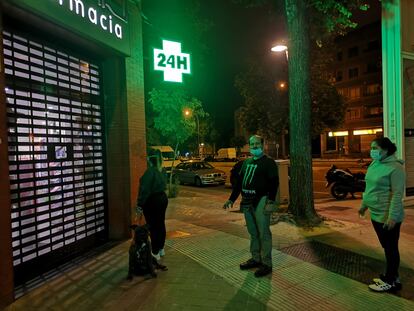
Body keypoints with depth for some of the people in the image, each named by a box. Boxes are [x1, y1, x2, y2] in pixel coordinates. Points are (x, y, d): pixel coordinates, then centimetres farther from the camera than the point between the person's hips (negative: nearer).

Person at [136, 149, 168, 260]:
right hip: (163, 198, 9)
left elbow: (144, 190, -22)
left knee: (153, 227, 0)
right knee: (161, 224, 17)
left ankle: (155, 253, 9)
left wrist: (139, 206, -18)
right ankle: (161, 249, 30)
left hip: (152, 201, -9)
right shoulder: (161, 170, 5)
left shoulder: (150, 171, -21)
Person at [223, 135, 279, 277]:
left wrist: (271, 201, -24)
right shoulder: (246, 162, 18)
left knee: (263, 233, -3)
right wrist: (231, 199, 16)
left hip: (261, 201, -7)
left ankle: (266, 264, 6)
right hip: (247, 202, 7)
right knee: (253, 233, 14)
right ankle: (255, 259, 26)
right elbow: (239, 181, 20)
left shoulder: (268, 162, -3)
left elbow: (274, 183, -13)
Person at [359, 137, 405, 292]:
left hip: (387, 216, -8)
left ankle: (391, 281, 18)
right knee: (386, 247, 19)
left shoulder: (395, 167, -17)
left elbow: (397, 194, -21)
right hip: (376, 214, 8)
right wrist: (364, 205, 21)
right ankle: (391, 275, 33)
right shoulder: (374, 164, 9)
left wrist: (392, 216, -24)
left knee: (391, 248, 5)